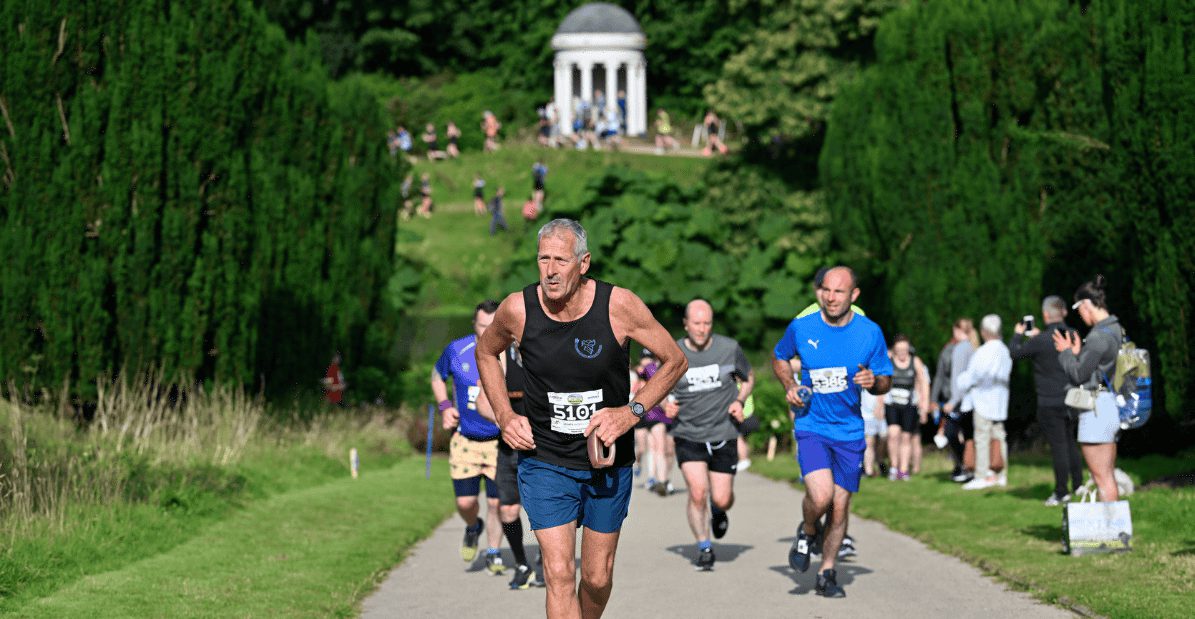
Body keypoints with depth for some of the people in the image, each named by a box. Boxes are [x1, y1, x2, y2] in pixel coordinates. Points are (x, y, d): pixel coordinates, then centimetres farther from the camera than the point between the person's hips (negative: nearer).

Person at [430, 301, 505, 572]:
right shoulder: (457, 350, -7)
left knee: (496, 503, -2)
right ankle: (473, 528, 33)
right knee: (465, 502, -3)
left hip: (500, 441, -1)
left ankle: (493, 553, 20)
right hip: (465, 440, 1)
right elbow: (437, 375, 14)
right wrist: (445, 406, -1)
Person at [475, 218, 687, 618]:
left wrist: (632, 411, -15)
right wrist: (505, 416, 0)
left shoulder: (618, 305, -16)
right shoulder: (517, 309, -12)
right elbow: (486, 353, 11)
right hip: (544, 462, -1)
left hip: (607, 461, 1)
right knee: (559, 575, -13)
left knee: (597, 578, 10)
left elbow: (675, 361, -3)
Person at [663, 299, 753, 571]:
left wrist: (739, 401, -6)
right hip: (688, 434, -1)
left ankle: (718, 511, 39)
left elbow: (748, 378, 12)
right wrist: (666, 405, -10)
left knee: (722, 499, 0)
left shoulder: (729, 348, -4)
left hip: (723, 435, 1)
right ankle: (704, 548, 6)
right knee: (697, 493, -15)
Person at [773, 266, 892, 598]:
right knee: (820, 496, -21)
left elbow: (886, 381, 5)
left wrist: (873, 381, -18)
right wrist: (790, 386, -2)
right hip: (811, 425, -2)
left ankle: (827, 573, 24)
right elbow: (779, 356, 16)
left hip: (850, 431, 2)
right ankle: (807, 532, 13)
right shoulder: (801, 328, -5)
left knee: (840, 508, 5)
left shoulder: (870, 333, -4)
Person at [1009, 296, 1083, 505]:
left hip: (1051, 403, -6)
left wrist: (1017, 335, 14)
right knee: (1070, 443, 19)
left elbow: (1014, 353, -4)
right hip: (1072, 399, 6)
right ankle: (1078, 485, 26)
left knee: (1058, 446, -1)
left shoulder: (1040, 341, -18)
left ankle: (1061, 492, 5)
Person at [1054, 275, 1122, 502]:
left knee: (1102, 479, -5)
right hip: (1111, 406, 10)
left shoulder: (1099, 336, -17)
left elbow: (1078, 375, -12)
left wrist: (1066, 352, 2)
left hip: (1096, 409, -10)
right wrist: (1077, 353, 15)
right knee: (1109, 478, 14)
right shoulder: (1116, 330, 12)